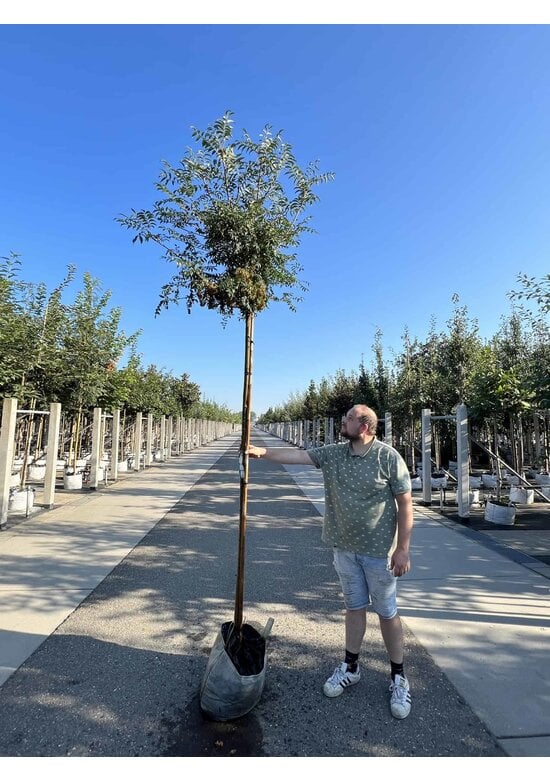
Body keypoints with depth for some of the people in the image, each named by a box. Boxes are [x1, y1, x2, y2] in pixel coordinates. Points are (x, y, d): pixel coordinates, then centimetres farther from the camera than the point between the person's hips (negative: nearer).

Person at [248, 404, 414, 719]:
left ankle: (399, 677, 30)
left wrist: (403, 548, -13)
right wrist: (261, 451, -15)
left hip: (379, 550, -4)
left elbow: (405, 504, -12)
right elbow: (297, 454, -4)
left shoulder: (388, 457, -15)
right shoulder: (333, 454, -1)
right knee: (354, 607, 20)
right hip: (344, 548, 4)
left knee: (387, 612, 11)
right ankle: (351, 667, 37)